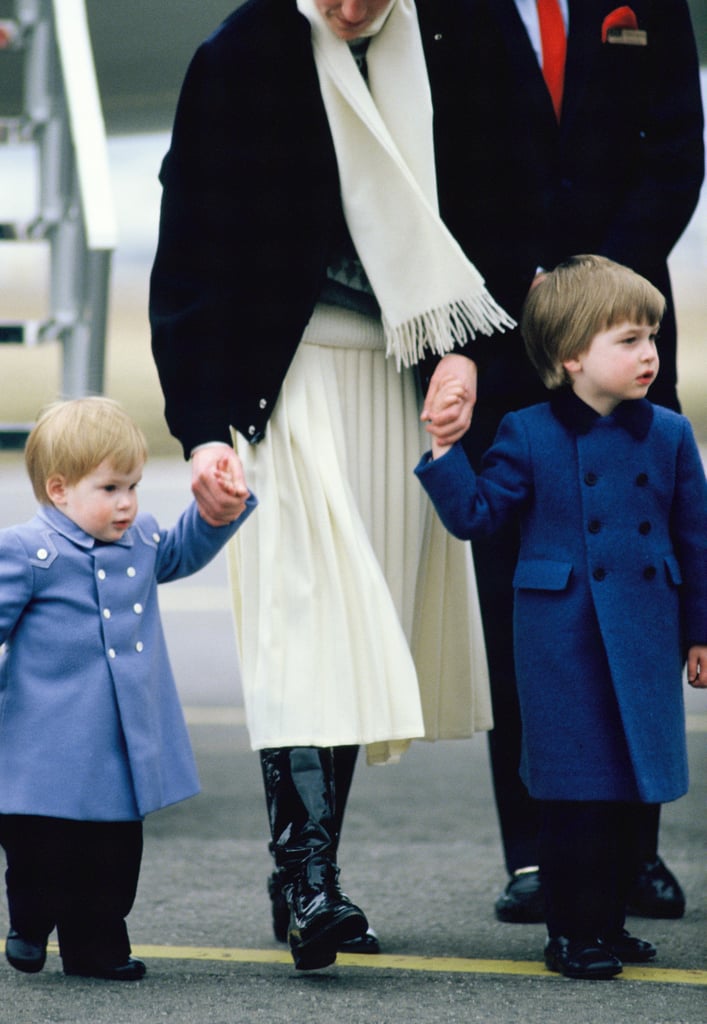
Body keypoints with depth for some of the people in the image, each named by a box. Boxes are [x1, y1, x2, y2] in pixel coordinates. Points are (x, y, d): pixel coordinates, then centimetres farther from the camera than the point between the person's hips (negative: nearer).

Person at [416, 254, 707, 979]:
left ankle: (609, 922, 21)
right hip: (563, 639, -3)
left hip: (644, 639, 3)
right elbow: (474, 515, -3)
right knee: (575, 788, -1)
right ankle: (570, 931, 9)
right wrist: (445, 450, -15)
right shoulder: (529, 437, -5)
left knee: (634, 782, 8)